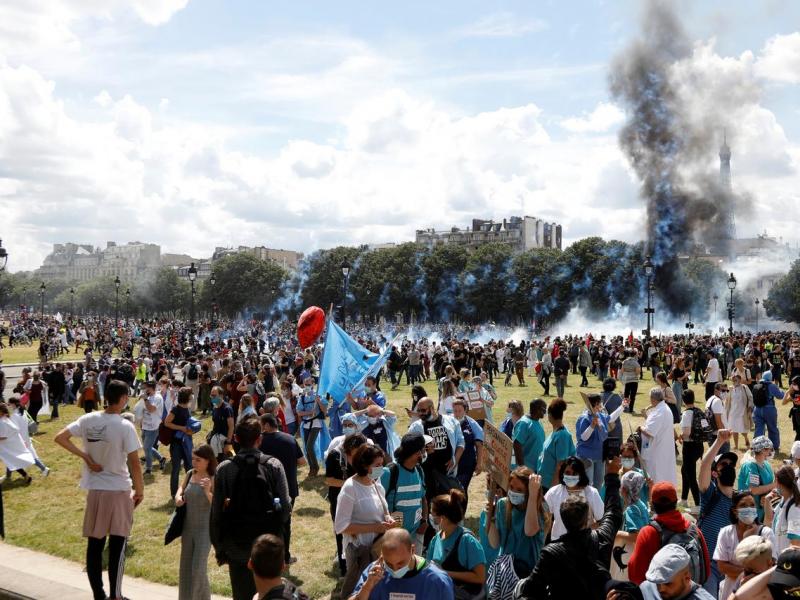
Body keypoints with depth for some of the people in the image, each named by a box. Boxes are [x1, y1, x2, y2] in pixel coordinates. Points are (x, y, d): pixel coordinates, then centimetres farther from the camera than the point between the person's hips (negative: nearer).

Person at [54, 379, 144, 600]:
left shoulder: (88, 420, -4)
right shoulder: (125, 426, -17)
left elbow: (60, 438, -4)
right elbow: (134, 463, -16)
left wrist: (85, 457, -2)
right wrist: (140, 490, -3)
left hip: (94, 489, 4)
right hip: (119, 491, -4)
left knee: (94, 545, 12)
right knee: (117, 546, 5)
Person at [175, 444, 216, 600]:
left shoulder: (213, 479, -15)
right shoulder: (190, 474, 1)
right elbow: (182, 487, 21)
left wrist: (207, 492, -36)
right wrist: (178, 496, 0)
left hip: (204, 529, -6)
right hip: (188, 527, 6)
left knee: (198, 568, -7)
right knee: (186, 567, 14)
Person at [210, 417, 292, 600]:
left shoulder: (224, 469, -7)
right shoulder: (273, 465, -9)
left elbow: (216, 511, -4)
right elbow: (286, 506, -10)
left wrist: (219, 547, 6)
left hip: (236, 543, 1)